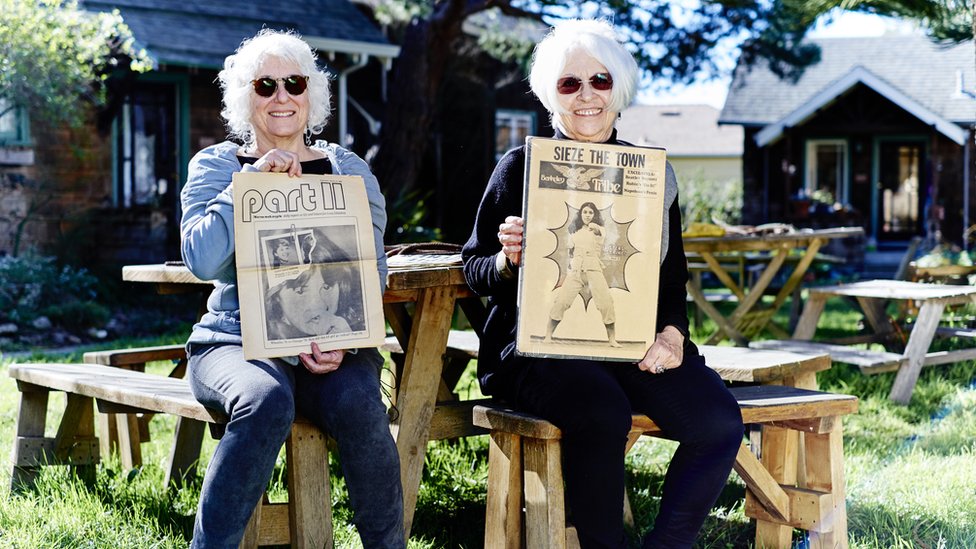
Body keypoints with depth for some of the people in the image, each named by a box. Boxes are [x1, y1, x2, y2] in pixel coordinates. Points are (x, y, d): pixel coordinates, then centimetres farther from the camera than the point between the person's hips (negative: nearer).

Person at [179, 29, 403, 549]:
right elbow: (201, 260, -8)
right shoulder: (216, 165, 10)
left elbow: (371, 275, 4)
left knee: (358, 404, -32)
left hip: (333, 348, 1)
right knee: (267, 400, -35)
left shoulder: (348, 171, 13)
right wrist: (252, 180, -11)